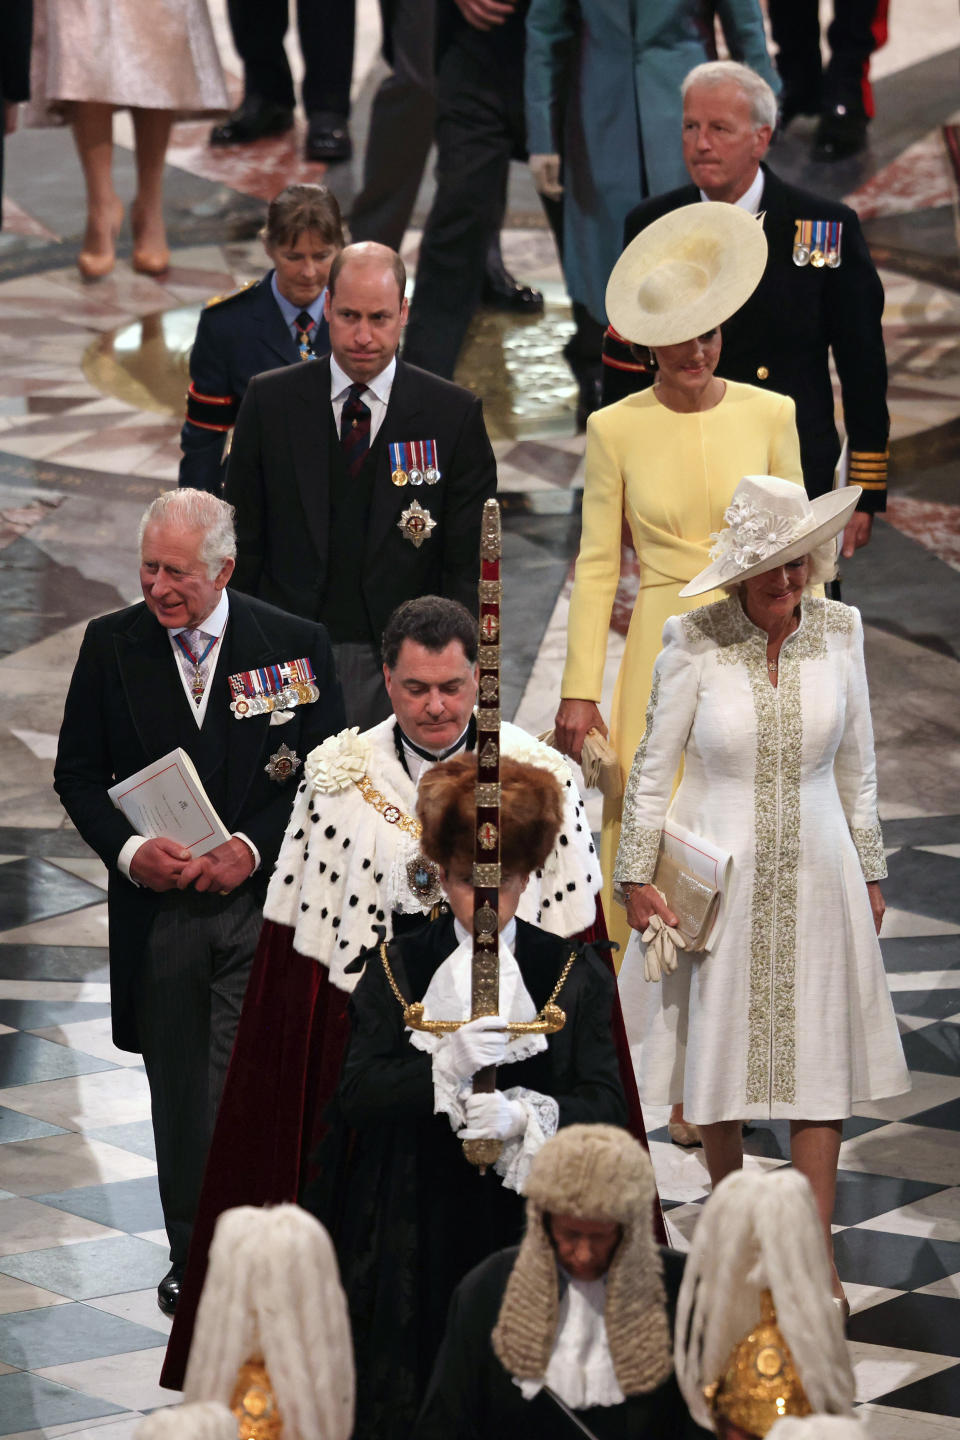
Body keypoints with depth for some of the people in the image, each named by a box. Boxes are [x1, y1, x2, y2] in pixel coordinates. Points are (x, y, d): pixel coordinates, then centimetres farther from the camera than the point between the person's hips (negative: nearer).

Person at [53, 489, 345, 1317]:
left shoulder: (296, 647, -2)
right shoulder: (111, 645, 2)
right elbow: (78, 773, 6)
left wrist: (253, 847, -13)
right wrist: (127, 850, -12)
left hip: (261, 901, -2)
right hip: (156, 907, 2)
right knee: (178, 1090, 11)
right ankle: (190, 1252, 24)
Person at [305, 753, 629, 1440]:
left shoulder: (575, 974, 4)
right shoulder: (396, 968, 5)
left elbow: (606, 1105, -4)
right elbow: (355, 1093, -5)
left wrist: (525, 1114, -24)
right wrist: (447, 1065, -23)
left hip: (526, 1228, 0)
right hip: (414, 1227, 0)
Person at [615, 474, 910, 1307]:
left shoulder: (838, 631, -4)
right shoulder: (696, 643, -12)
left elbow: (856, 764, 6)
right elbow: (653, 765, -4)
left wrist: (869, 873, 10)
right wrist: (637, 876, -5)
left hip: (813, 875, 2)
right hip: (718, 877, -2)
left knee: (820, 1056, 0)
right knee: (719, 1047, 9)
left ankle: (816, 1251, 4)